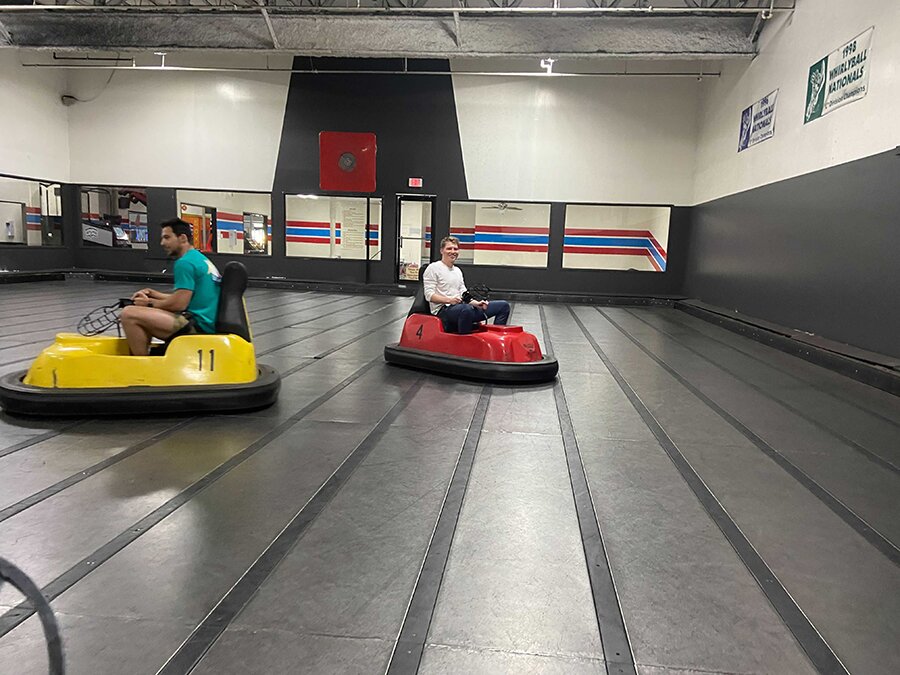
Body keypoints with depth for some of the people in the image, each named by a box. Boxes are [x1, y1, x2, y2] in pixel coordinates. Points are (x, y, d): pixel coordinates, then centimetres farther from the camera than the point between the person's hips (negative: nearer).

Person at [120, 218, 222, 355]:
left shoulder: (185, 262, -11)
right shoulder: (201, 259, 19)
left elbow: (179, 304, -16)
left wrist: (149, 303, 1)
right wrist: (153, 294, 19)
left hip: (198, 326, -11)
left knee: (129, 314, -15)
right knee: (145, 316, 24)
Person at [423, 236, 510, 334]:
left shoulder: (458, 270, 25)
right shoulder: (433, 268, 0)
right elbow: (429, 295, -8)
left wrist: (476, 303, 1)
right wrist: (449, 300, -23)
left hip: (460, 306, 8)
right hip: (443, 310, -8)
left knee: (503, 305, -2)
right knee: (466, 309, -45)